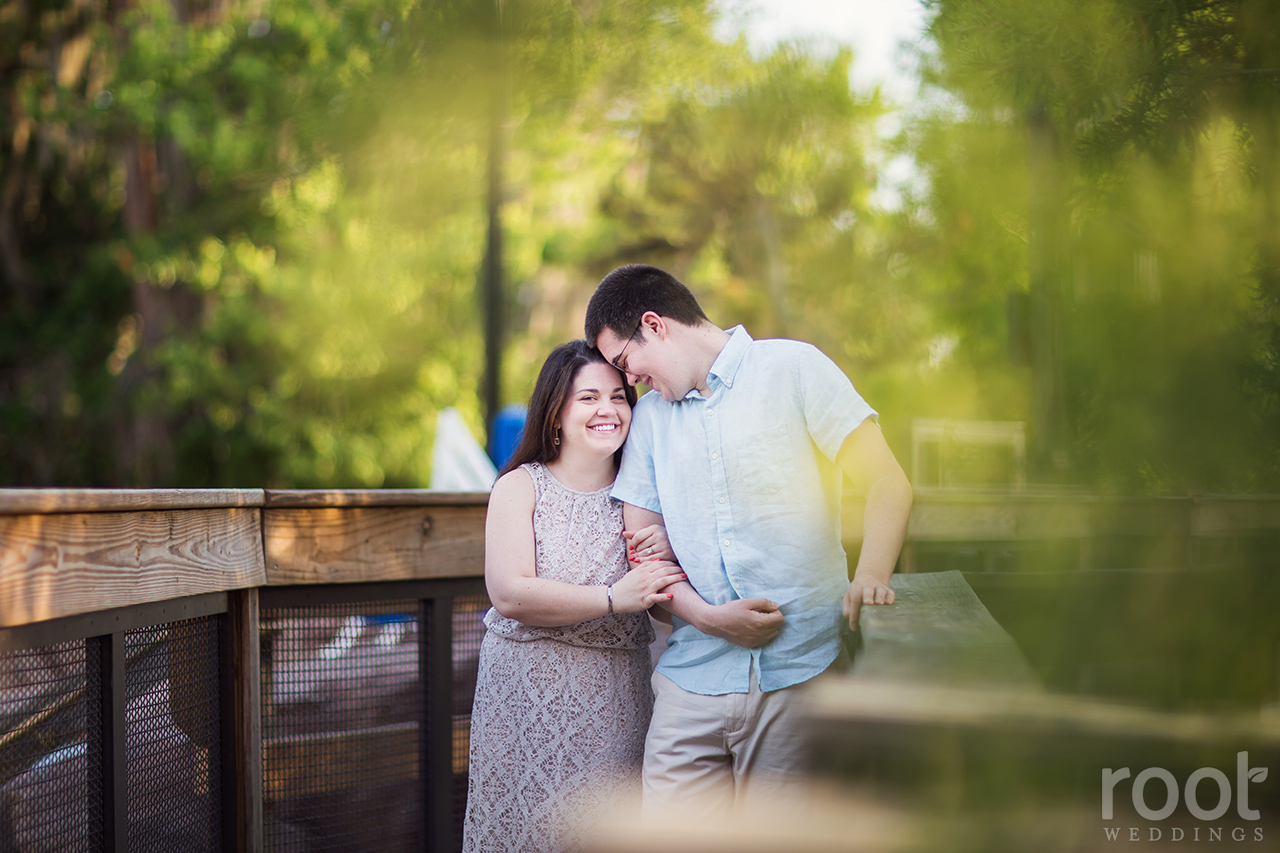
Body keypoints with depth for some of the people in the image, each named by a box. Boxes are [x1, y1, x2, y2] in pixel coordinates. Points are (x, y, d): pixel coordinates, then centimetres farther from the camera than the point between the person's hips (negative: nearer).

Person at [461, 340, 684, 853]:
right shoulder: (519, 487, -2)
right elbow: (509, 594, -15)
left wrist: (666, 557, -9)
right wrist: (613, 599, -18)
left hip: (615, 697, 3)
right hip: (527, 697, -3)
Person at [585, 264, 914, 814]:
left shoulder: (792, 368, 4)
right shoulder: (650, 414, 18)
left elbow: (887, 482, 0)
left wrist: (870, 576, -18)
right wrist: (706, 615, -4)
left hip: (799, 671, -4)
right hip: (692, 679, 4)